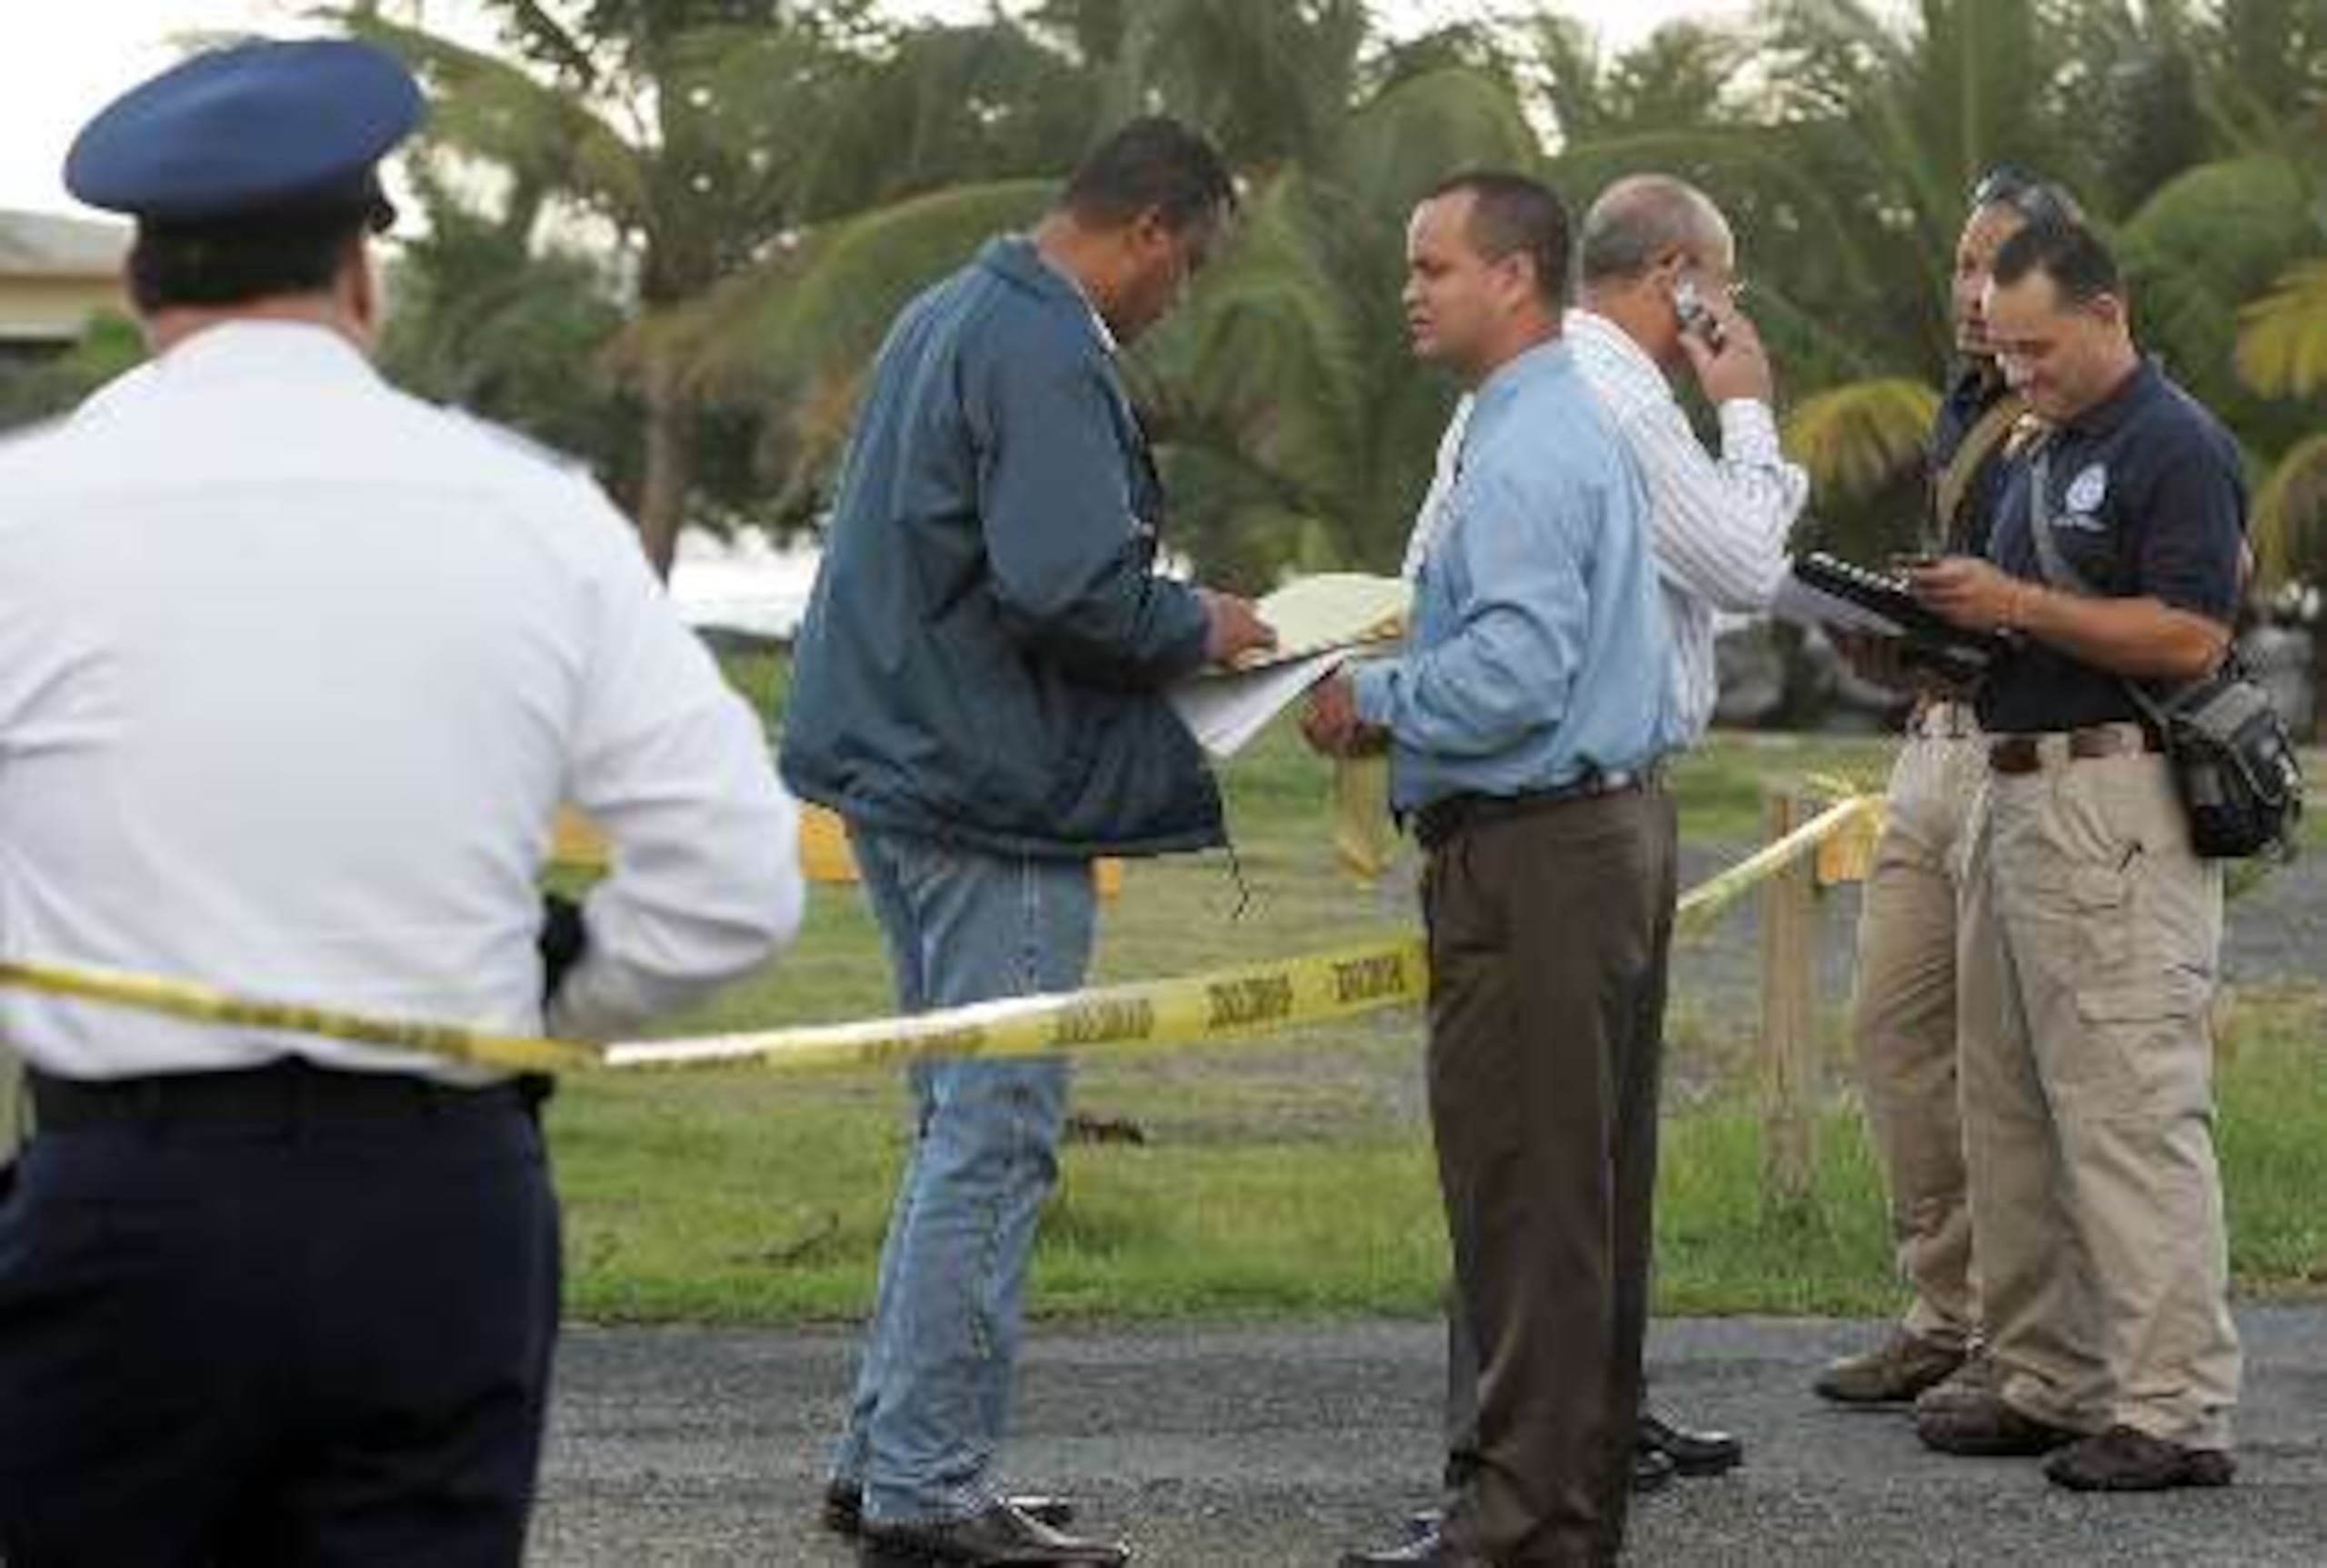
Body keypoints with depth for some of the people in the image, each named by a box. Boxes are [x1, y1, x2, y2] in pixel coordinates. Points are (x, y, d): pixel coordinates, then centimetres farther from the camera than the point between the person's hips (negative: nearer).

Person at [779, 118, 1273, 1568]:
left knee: (964, 1128, 17)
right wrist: (1198, 628, -7)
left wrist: (1170, 618, 17)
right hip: (993, 795, -10)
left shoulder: (949, 317, 16)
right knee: (994, 1144, -5)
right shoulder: (1048, 357, -17)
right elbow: (1071, 588, -26)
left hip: (903, 768, 10)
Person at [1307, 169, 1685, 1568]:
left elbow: (1516, 669, -25)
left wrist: (1375, 702, -10)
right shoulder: (1587, 429, 17)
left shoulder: (1523, 456, -17)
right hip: (1620, 823, 11)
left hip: (1532, 854, -11)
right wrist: (1401, 699, 13)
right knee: (1599, 1181, 13)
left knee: (1525, 1191, -7)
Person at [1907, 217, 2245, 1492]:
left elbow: (2188, 640, -18)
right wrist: (1945, 633, 8)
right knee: (2010, 1114, 11)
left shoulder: (2178, 449, -10)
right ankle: (2048, 1384, 17)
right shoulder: (2042, 455, 19)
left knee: (2130, 1112, -11)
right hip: (2017, 797, 10)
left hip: (2118, 805, -10)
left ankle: (2177, 1410, -10)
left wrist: (2016, 605, -18)